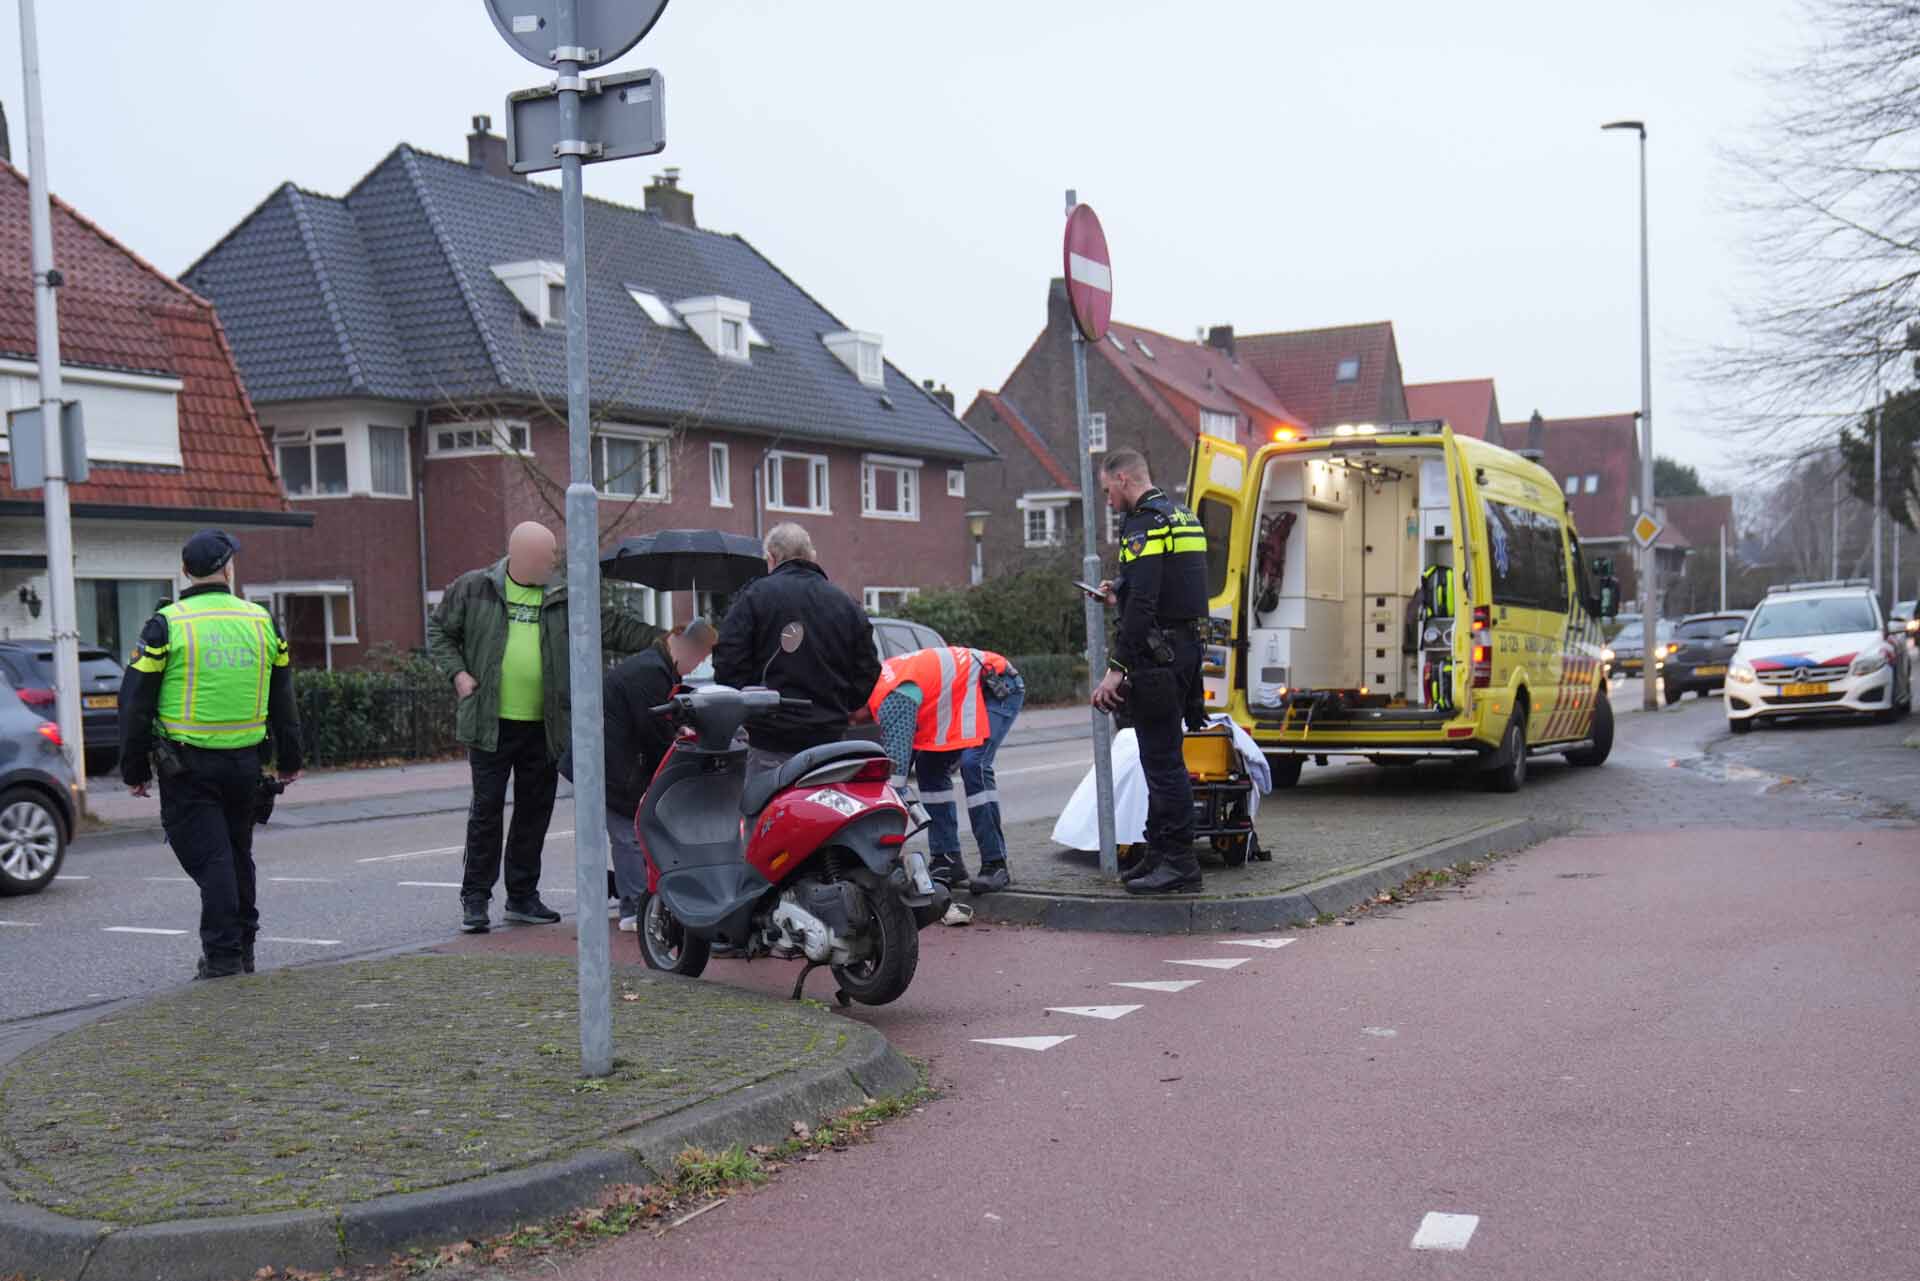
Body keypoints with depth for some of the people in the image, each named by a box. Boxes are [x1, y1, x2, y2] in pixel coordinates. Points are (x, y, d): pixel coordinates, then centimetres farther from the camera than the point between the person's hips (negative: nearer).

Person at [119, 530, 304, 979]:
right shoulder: (262, 622, 6)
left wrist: (135, 769, 3)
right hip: (245, 761, 4)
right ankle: (243, 948, 25)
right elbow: (284, 699, 13)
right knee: (238, 853, 17)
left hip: (187, 765, -4)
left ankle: (223, 955, -1)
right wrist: (288, 760, 22)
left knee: (208, 857, 0)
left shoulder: (167, 625, -6)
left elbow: (136, 702, -5)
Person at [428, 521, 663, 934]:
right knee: (486, 808, -1)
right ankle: (475, 897, 8)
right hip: (491, 724, -3)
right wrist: (457, 673, -4)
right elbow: (439, 631, 10)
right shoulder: (474, 588, 1)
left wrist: (660, 639, -2)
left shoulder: (564, 597, 8)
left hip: (545, 726, 4)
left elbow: (611, 626, 8)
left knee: (536, 811, 9)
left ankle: (522, 896, 20)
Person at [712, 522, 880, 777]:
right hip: (831, 740, 4)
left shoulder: (755, 596, -3)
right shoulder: (847, 605, 10)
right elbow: (868, 674, 10)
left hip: (772, 743, -4)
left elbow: (728, 663, -8)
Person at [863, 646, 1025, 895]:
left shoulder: (893, 696, -29)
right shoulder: (884, 679, 1)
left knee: (973, 766, -25)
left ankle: (995, 866, -19)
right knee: (929, 767, 3)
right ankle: (947, 862, 4)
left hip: (998, 687, -11)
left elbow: (896, 761, -35)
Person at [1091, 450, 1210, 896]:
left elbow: (1144, 604, -23)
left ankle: (1178, 863, -4)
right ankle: (1161, 854, 24)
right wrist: (1121, 594, 26)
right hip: (1185, 647, 10)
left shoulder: (1145, 524, -14)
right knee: (1162, 757, 16)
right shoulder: (1182, 516, 17)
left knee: (1162, 759, -7)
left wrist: (1117, 668, -23)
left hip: (1157, 654, -10)